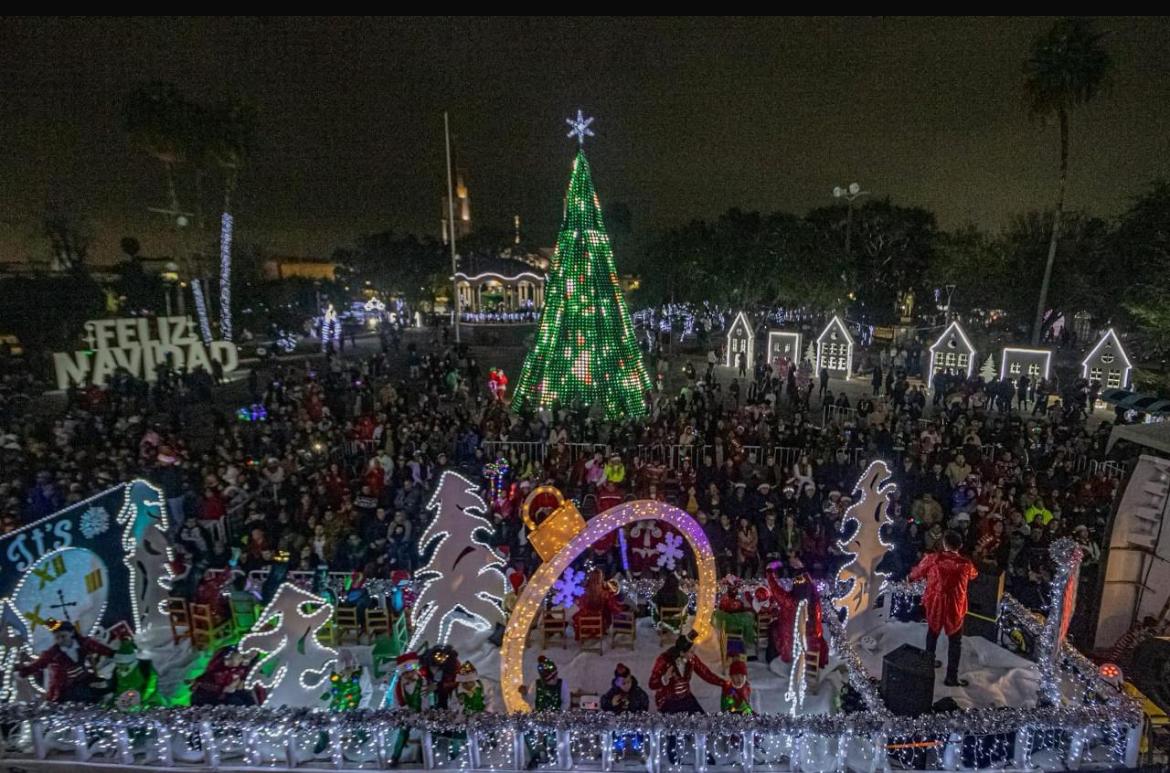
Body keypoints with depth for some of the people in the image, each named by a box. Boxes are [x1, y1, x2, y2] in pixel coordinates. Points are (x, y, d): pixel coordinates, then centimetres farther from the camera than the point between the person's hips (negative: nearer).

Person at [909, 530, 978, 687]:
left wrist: (910, 577, 25)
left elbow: (916, 573, 3)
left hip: (934, 604, 2)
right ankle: (951, 677, 19)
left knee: (932, 633, 25)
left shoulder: (932, 558, -13)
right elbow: (974, 575, 12)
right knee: (955, 642, 14)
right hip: (955, 607, -1)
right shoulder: (966, 563, -14)